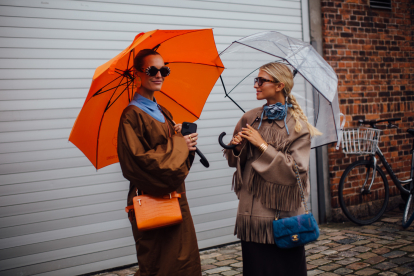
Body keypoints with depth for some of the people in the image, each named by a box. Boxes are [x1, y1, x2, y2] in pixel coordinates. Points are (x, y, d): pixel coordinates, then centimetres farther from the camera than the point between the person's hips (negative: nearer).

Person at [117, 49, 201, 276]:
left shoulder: (163, 112, 14)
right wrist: (178, 145, -14)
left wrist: (181, 139, -4)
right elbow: (138, 160, -22)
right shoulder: (132, 115, -12)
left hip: (175, 196, 8)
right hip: (151, 200, -8)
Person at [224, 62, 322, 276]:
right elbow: (234, 161, 13)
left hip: (284, 212, -3)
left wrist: (263, 145, -14)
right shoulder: (249, 119, 6)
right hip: (252, 210, 3)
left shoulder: (298, 125, -5)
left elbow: (296, 169, -14)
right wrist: (237, 147, -8)